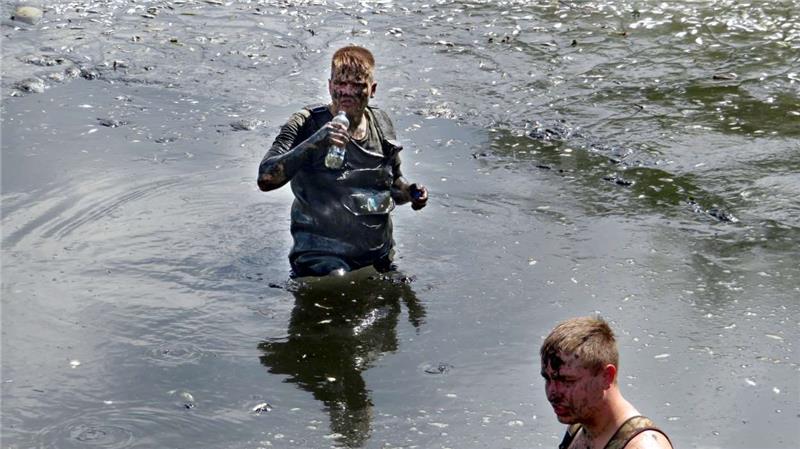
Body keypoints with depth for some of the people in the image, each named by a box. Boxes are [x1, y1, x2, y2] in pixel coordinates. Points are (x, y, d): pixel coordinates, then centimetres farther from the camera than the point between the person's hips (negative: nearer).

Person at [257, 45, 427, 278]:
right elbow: (265, 179, -23)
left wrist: (409, 192, 0)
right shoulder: (306, 124, -9)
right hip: (323, 256, -5)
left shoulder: (381, 123, 6)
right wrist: (314, 143, -33)